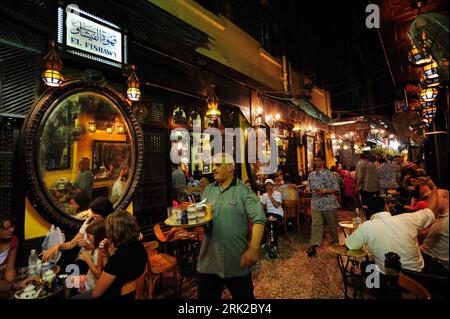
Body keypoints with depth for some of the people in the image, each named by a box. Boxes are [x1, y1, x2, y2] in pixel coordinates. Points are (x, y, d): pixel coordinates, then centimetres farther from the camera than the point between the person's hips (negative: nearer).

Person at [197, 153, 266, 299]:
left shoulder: (243, 191, -10)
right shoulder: (208, 190, 7)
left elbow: (258, 219, -16)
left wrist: (254, 248, -24)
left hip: (237, 260, -4)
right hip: (208, 260, 4)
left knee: (244, 295, 18)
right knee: (206, 295, 19)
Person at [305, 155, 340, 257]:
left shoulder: (329, 174, -6)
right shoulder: (311, 175, 8)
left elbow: (336, 189, -8)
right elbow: (309, 187, 17)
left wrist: (324, 191, -21)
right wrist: (308, 190, -6)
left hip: (329, 204, -2)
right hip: (316, 204, 3)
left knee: (332, 224, 13)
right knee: (316, 224, -1)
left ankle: (335, 243, 34)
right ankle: (313, 245, 1)